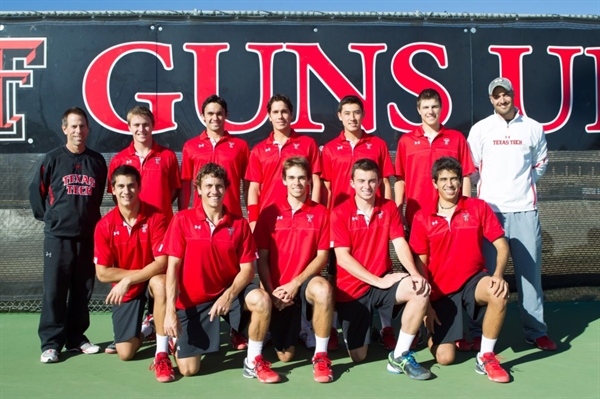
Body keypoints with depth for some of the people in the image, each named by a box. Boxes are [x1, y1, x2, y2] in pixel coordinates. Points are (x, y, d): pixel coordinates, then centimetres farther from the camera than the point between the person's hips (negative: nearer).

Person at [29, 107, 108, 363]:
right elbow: (36, 192, 7)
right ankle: (51, 342, 7)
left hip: (88, 236, 3)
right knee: (54, 291, -1)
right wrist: (48, 217, 7)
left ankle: (76, 338, 21)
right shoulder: (52, 159, 0)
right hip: (58, 236, -2)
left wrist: (88, 217, 12)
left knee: (83, 290, 9)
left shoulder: (97, 161, 6)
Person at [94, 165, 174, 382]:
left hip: (152, 281, -2)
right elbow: (102, 273, -12)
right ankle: (142, 329, 36)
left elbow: (162, 263, -24)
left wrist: (128, 279, -29)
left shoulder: (156, 218, -19)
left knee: (160, 282, -40)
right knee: (125, 353, -2)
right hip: (124, 289, 2)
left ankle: (162, 354, -30)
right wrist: (142, 272, -18)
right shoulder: (104, 225, -12)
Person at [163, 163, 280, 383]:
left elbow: (248, 269, -7)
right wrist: (170, 311, -17)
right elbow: (173, 267, -10)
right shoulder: (182, 220, -8)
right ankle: (178, 336, 30)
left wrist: (229, 295, -25)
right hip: (192, 299, -1)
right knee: (188, 370, -5)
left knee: (261, 300, -31)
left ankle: (253, 362, -9)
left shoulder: (239, 224, -4)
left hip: (228, 291, 1)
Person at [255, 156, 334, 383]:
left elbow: (322, 257, -6)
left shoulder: (320, 213, -1)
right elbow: (262, 259, -1)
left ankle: (321, 356, -19)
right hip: (279, 291, 1)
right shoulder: (270, 213, 2)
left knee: (323, 289, -39)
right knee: (285, 356, 0)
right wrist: (271, 292, -13)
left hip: (304, 283, -1)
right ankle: (294, 329, 38)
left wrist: (296, 283, -18)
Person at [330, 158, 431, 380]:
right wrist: (378, 281, -21)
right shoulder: (340, 213, -9)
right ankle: (357, 329, 37)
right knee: (358, 357, 0)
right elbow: (343, 258, -14)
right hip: (352, 287, -2)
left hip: (383, 281, 2)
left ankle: (400, 355, -15)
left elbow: (400, 244, -8)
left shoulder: (389, 208, 1)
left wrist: (415, 274, -28)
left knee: (420, 289, -30)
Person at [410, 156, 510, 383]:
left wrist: (498, 275, -24)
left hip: (472, 280, 1)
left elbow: (502, 246, -4)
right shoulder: (422, 217, -4)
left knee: (499, 292, -36)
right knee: (445, 358, -10)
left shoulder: (478, 208, -3)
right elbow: (420, 263, 0)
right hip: (441, 291, -1)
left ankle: (486, 357, -14)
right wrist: (426, 304, -5)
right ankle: (437, 333, 30)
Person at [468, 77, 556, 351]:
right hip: (490, 209, -1)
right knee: (487, 271, 1)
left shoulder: (533, 128, 7)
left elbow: (541, 163, 19)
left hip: (524, 208, 1)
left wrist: (523, 183, 11)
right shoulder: (480, 129, 3)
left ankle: (535, 330, 13)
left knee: (529, 269, 4)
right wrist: (490, 186, 8)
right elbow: (470, 168, 8)